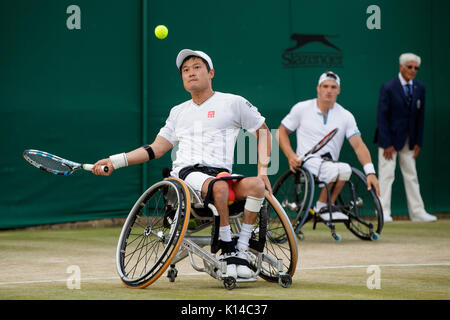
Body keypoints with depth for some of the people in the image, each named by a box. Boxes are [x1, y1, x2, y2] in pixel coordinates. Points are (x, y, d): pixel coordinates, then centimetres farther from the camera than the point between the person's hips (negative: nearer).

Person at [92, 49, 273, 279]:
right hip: (185, 173, 0)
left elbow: (263, 130, 19)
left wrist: (262, 170, 5)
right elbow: (156, 149, 24)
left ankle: (241, 251, -24)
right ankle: (226, 250, -25)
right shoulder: (178, 112, 25)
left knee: (256, 185, -34)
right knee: (219, 186, -37)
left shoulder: (233, 103, 14)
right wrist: (114, 161, 14)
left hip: (220, 172, 0)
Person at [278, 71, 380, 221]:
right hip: (308, 161, -3)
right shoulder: (302, 109, 5)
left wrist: (370, 172, -14)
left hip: (330, 162, 3)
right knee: (334, 170, -35)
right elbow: (281, 132, 12)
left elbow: (359, 145, 0)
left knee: (345, 169, -34)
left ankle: (328, 206, -10)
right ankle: (321, 205, -10)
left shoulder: (346, 116, 8)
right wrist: (290, 155, -6)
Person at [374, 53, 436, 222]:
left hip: (409, 140, 5)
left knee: (411, 176, 8)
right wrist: (387, 144, -16)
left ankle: (417, 212, 11)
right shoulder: (388, 88, -12)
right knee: (387, 175, -6)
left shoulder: (419, 89, 4)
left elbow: (420, 116, 7)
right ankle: (384, 213, -2)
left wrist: (418, 142, 3)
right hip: (389, 138, -5)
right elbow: (382, 117, -12)